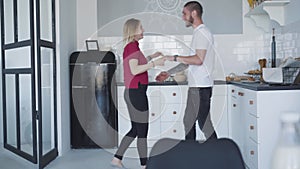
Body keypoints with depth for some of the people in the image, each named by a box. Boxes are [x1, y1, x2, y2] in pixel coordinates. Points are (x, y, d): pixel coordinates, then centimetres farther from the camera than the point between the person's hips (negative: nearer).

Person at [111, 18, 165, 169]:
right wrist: (154, 63, -21)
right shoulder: (132, 46, -13)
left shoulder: (130, 47, 16)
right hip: (136, 93, -10)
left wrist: (151, 57, 25)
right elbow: (134, 70, -22)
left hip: (132, 93, 10)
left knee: (135, 130, 16)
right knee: (142, 131, -1)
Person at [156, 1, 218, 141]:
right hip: (195, 87, 10)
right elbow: (191, 61, 22)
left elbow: (198, 60, -22)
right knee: (188, 121, 15)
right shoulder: (198, 33, 20)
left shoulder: (202, 32, -12)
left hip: (201, 87, -10)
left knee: (204, 124, -6)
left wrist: (174, 58, -15)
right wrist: (169, 73, 20)